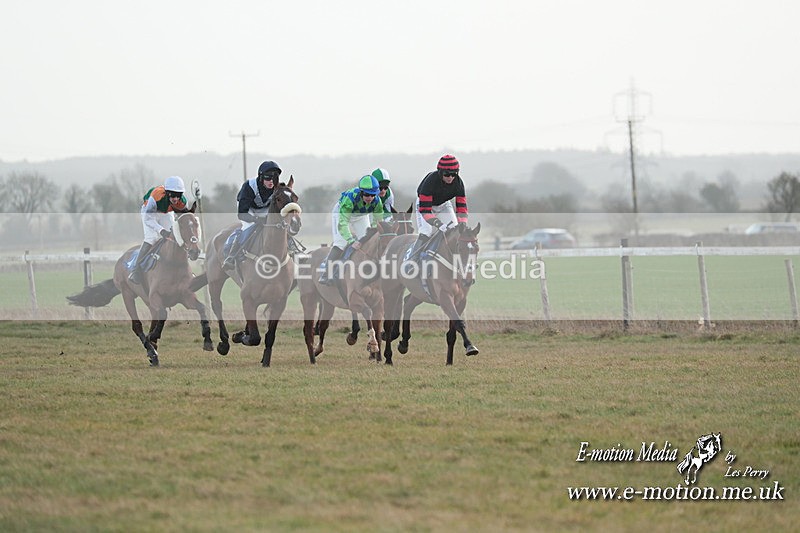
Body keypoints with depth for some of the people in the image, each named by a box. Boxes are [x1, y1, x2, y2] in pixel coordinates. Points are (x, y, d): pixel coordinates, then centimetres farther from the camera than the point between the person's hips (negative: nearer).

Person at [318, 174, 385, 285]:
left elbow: (377, 222, -22)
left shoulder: (376, 201, -30)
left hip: (361, 216, 5)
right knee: (340, 243, -19)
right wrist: (351, 241, -54)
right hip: (342, 212, -5)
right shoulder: (350, 198, -44)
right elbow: (342, 223, -45)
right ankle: (326, 274, -19)